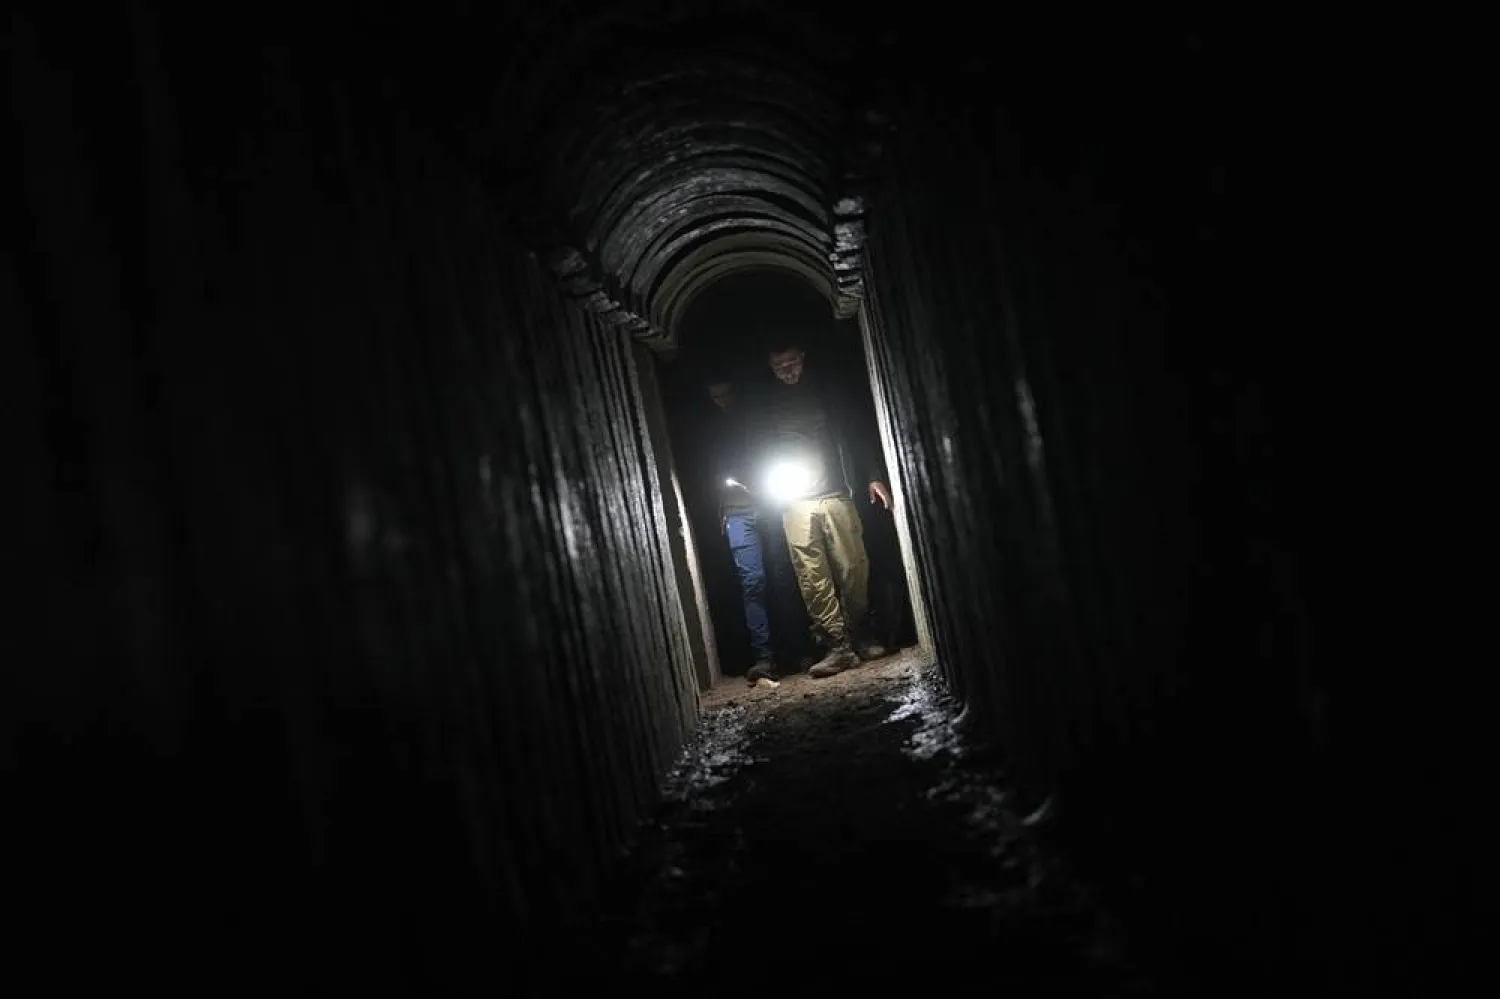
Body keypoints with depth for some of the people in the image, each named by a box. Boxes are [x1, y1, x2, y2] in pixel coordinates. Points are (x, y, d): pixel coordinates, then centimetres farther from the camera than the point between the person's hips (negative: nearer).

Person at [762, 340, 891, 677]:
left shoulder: (827, 390, 10)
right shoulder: (768, 403, 11)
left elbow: (857, 433, 8)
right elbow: (764, 448, 14)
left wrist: (873, 476, -1)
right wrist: (774, 479, -3)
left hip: (836, 493, 0)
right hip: (795, 501, 0)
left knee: (854, 568, -3)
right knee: (812, 578, -7)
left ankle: (860, 637, 11)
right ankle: (838, 646, -5)